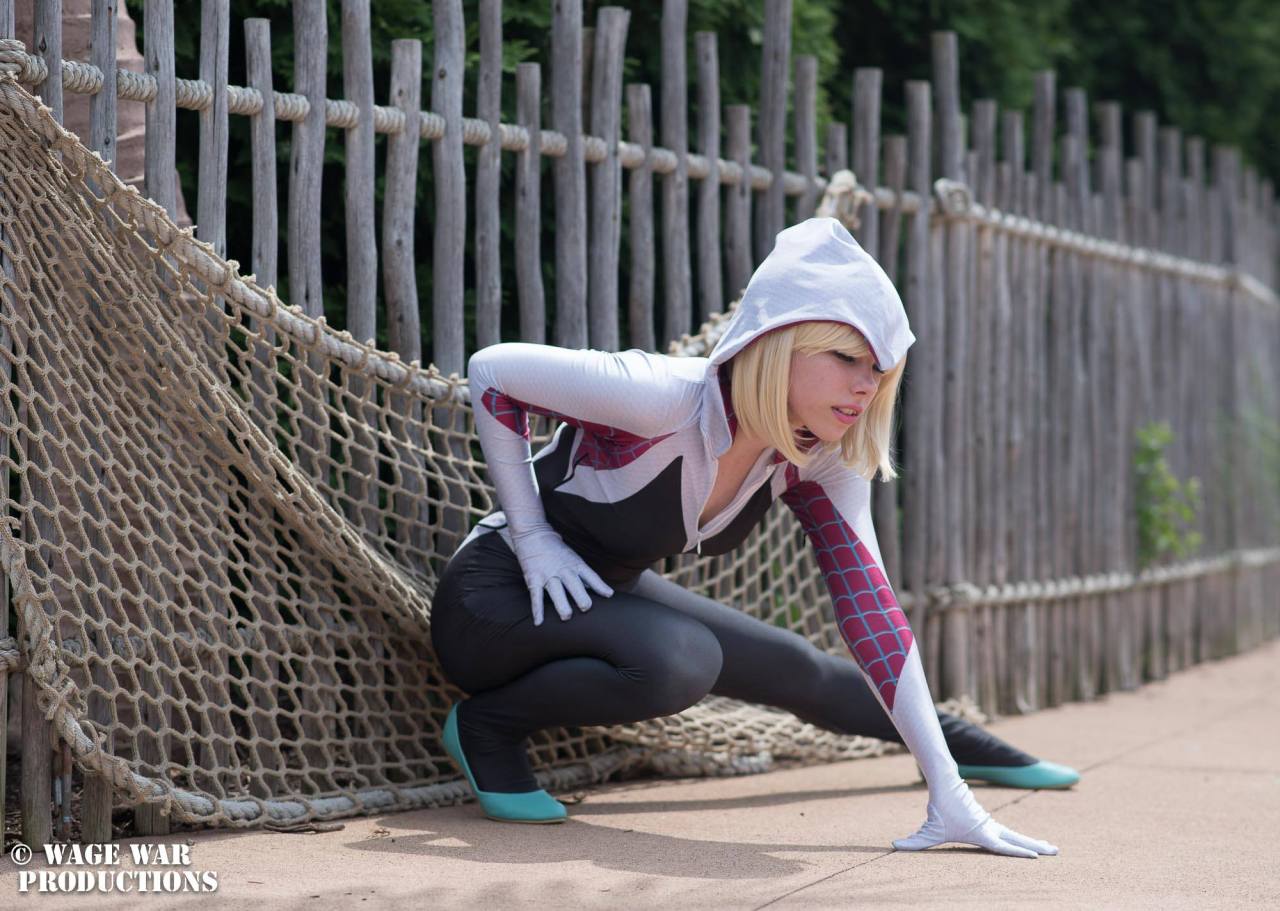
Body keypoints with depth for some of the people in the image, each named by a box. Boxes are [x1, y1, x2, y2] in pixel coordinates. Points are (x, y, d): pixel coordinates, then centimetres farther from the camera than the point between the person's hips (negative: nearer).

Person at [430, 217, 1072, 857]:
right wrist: (531, 535, -20)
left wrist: (947, 790, -19)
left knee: (794, 669, 12)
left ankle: (955, 743, 41)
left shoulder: (821, 463, -11)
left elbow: (868, 605, -14)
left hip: (609, 597, 7)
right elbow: (490, 370, -22)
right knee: (678, 661, -32)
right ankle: (485, 724, -11)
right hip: (502, 592, -7)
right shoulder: (666, 399, -32)